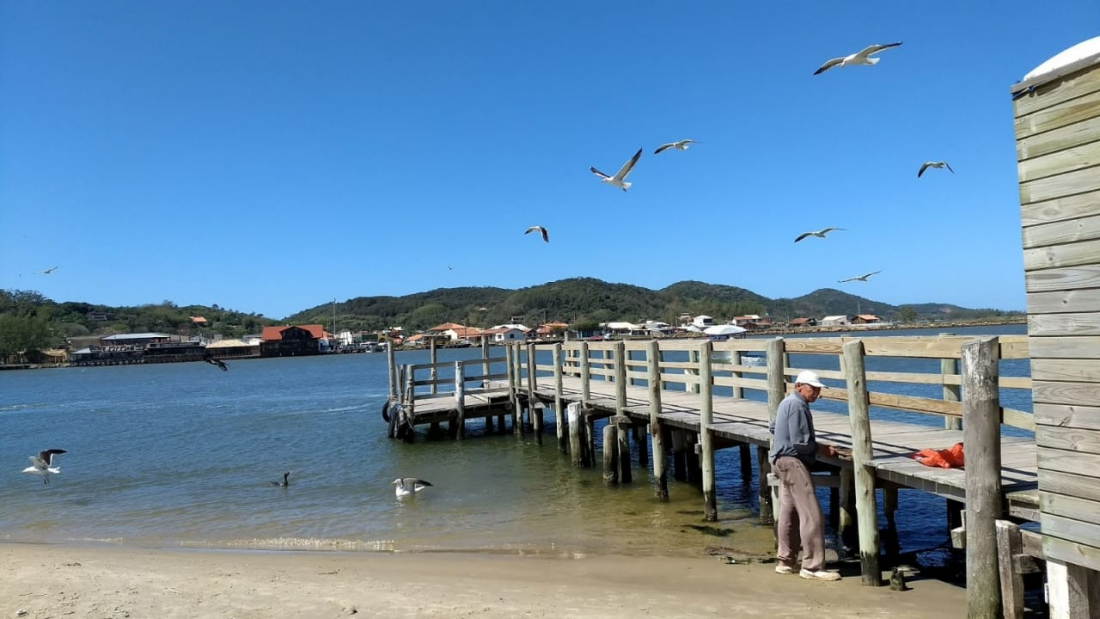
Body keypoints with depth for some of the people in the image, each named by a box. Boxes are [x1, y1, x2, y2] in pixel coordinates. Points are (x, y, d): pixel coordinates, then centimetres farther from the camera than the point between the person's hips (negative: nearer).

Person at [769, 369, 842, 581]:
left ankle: (786, 562, 21)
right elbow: (800, 443, -20)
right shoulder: (797, 406, -16)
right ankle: (812, 566, -7)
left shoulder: (787, 402, 15)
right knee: (811, 514, -9)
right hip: (792, 462, -11)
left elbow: (773, 427, 27)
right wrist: (822, 449, -8)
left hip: (782, 461, 11)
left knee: (789, 512, 14)